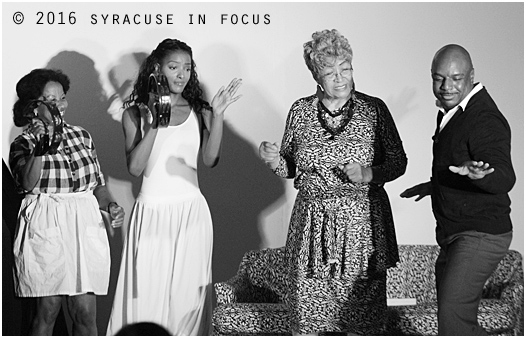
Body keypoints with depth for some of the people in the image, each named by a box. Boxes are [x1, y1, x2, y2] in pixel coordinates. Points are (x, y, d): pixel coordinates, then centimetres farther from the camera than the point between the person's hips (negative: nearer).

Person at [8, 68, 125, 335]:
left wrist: (110, 205, -1)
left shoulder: (81, 136, 14)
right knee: (48, 310, -2)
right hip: (47, 230, -3)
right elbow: (27, 183, -17)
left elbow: (98, 184, 18)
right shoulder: (23, 143, 1)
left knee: (85, 312, 0)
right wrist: (41, 148, -28)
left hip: (85, 226, 4)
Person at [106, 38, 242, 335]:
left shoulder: (199, 111, 6)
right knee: (149, 291, -1)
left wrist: (217, 115, -16)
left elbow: (210, 159, -6)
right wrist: (154, 123, -16)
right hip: (153, 210, -1)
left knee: (187, 290, 4)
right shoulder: (136, 113, 2)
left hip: (192, 211, 1)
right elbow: (135, 168, -8)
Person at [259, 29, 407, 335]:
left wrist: (368, 174, -15)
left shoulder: (374, 109, -2)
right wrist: (274, 160, -8)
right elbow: (290, 169, 13)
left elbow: (398, 163, 3)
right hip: (312, 223, 1)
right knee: (307, 311, 1)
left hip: (362, 223, -1)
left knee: (362, 313, 2)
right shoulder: (300, 111, 4)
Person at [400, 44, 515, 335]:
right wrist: (435, 185, 33)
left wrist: (476, 175, -53)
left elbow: (504, 178, -33)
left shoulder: (486, 120, -20)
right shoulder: (452, 111, 10)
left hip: (480, 235, -10)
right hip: (453, 235, 10)